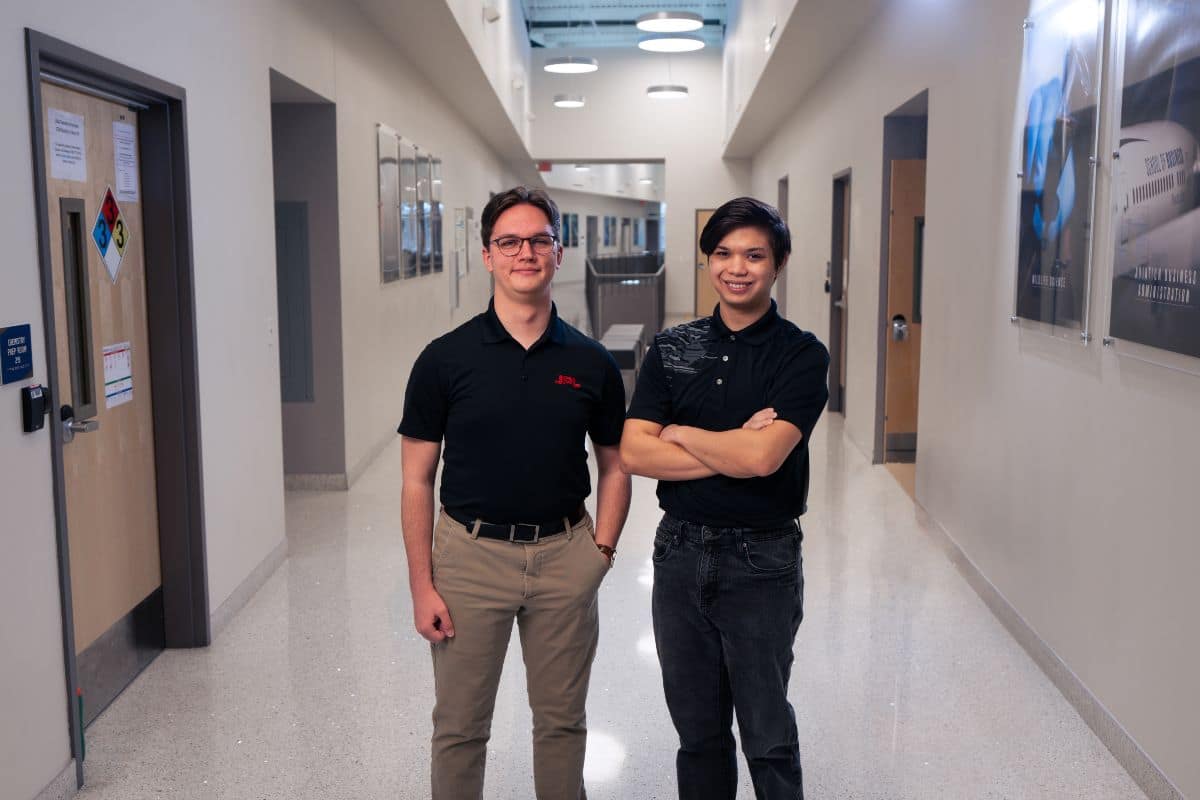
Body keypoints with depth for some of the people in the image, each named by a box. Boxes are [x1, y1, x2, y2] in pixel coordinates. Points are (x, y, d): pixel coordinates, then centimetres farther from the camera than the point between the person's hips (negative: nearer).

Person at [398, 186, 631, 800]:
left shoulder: (591, 362, 0)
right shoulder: (445, 359, -6)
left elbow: (614, 467, 9)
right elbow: (417, 481, -3)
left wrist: (601, 548, -3)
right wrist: (422, 585, -6)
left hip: (565, 555, 2)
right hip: (472, 552, -1)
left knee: (562, 721, 15)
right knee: (459, 725, 11)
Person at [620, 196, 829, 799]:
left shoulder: (801, 355, -8)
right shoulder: (672, 347, 3)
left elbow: (762, 455, -23)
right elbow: (633, 453, -7)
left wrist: (679, 433, -8)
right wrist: (734, 450, -16)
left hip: (761, 562, -3)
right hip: (680, 552, 4)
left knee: (767, 736, 9)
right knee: (698, 732, 17)